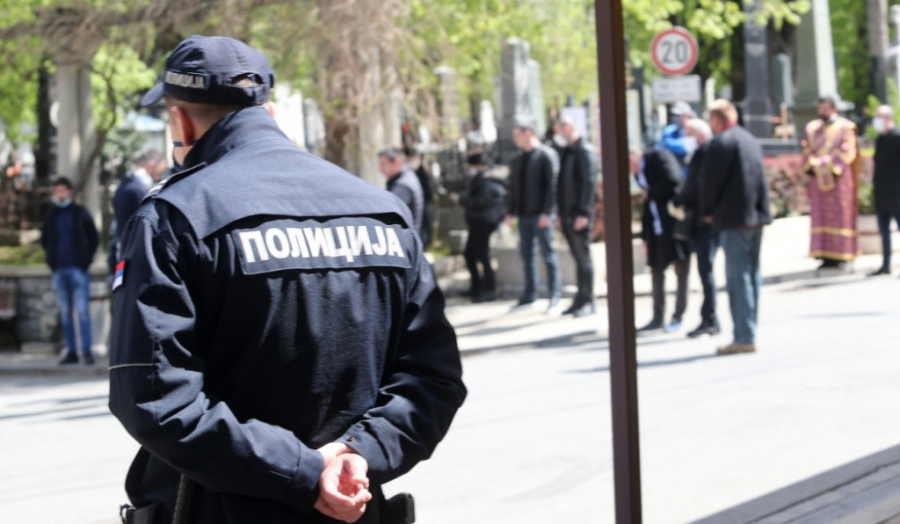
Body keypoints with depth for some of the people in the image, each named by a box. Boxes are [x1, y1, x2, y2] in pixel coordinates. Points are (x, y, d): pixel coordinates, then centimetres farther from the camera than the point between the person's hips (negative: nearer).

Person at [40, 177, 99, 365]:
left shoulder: (80, 213, 2)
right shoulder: (51, 216, 10)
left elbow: (94, 238, 5)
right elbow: (45, 240, 21)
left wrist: (86, 259, -1)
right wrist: (52, 259, 10)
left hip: (78, 269, -4)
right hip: (59, 271, 4)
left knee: (82, 310, -8)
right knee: (65, 312, 5)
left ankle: (86, 351, -8)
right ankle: (71, 351, 8)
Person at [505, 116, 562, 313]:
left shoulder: (547, 155, -6)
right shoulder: (517, 161, 15)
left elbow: (552, 184, -12)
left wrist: (546, 212, -17)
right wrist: (511, 212, 7)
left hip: (541, 215, -7)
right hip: (524, 215, 7)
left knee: (548, 255, -3)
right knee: (526, 255, 9)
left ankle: (555, 298, -1)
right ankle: (529, 296, 15)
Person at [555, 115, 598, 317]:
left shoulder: (585, 151, -10)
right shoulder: (567, 151, 16)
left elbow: (589, 183, -16)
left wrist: (583, 213, -20)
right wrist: (561, 212, 16)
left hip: (580, 214, -8)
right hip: (568, 215, 8)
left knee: (583, 257, -4)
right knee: (578, 258, 11)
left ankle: (587, 302, -1)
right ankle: (582, 300, 15)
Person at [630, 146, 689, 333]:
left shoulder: (659, 157, -9)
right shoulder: (640, 171, 15)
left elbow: (673, 179, -24)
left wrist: (650, 193, -10)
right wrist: (645, 235, 12)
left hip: (675, 222, -9)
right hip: (657, 229, 9)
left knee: (681, 269, 0)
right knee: (656, 271, 9)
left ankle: (678, 317, 4)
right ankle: (658, 318, 15)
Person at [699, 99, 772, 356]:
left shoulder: (721, 143, -12)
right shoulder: (751, 140, 15)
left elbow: (709, 179, -12)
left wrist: (708, 211, 2)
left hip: (734, 219, -9)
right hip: (756, 216, 9)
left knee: (738, 279, -8)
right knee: (752, 275, 13)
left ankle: (744, 337, -9)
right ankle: (748, 332, 18)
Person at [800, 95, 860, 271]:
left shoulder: (844, 127, 1)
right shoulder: (813, 128, 13)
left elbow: (847, 151, -8)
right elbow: (807, 150, 9)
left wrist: (829, 164, -16)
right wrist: (812, 165, -9)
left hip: (838, 178, -4)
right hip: (819, 178, 4)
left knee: (840, 215, -3)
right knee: (821, 216, 1)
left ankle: (841, 255, -1)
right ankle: (827, 257, 2)